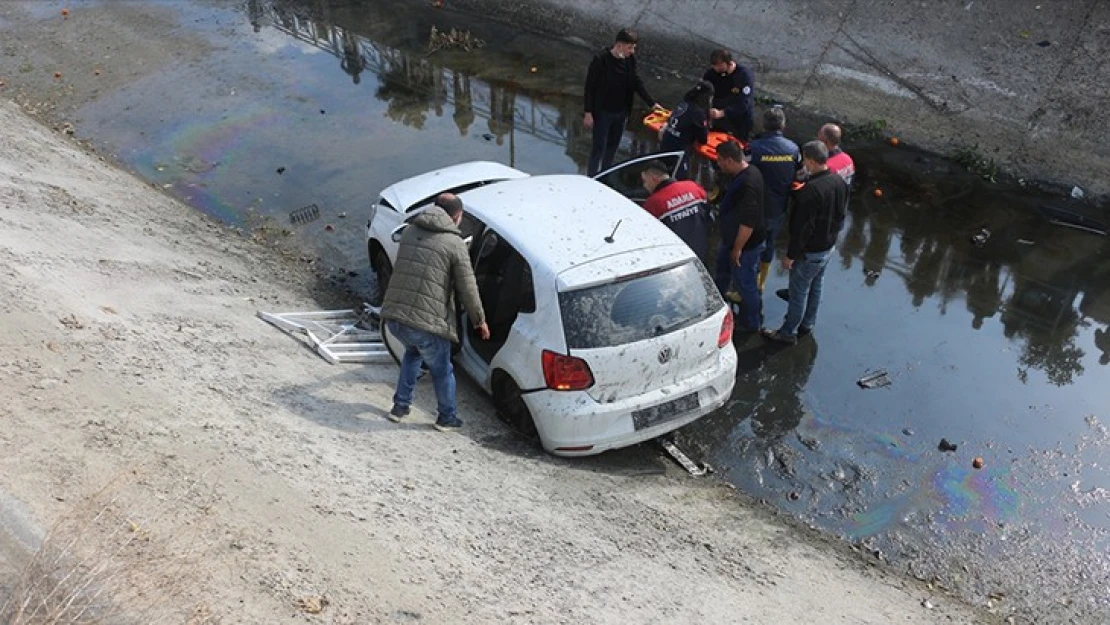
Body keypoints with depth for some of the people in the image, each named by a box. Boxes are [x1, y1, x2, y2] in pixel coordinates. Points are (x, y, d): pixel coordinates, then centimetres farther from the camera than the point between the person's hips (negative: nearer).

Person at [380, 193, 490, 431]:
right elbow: (467, 290, -3)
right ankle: (447, 418, 34)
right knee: (442, 370, 19)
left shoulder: (409, 232, 12)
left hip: (393, 317, 6)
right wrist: (480, 321, 12)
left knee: (413, 352, 34)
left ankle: (400, 407, 39)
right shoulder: (455, 244, -6)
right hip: (426, 324, -6)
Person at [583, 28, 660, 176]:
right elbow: (590, 87, -15)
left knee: (613, 146, 16)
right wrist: (588, 113, -16)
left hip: (621, 113, 6)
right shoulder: (600, 60, -20)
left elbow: (637, 82, 7)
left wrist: (652, 103, 1)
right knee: (599, 147, 0)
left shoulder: (630, 59, -3)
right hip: (603, 113, -6)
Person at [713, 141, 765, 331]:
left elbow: (747, 223, -32)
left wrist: (737, 249, -22)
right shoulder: (750, 172, -2)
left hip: (745, 244, -10)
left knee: (745, 284, 10)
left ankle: (750, 323, 30)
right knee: (722, 273, 27)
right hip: (731, 238, 10)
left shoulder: (747, 184, -34)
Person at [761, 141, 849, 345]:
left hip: (810, 252, -8)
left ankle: (788, 332, 19)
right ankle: (807, 325, 39)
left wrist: (790, 255, -18)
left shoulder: (811, 190, -31)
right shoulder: (840, 183, -4)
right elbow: (842, 215, 10)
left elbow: (802, 227, -27)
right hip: (828, 246, 8)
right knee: (815, 287, 23)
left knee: (799, 292, 6)